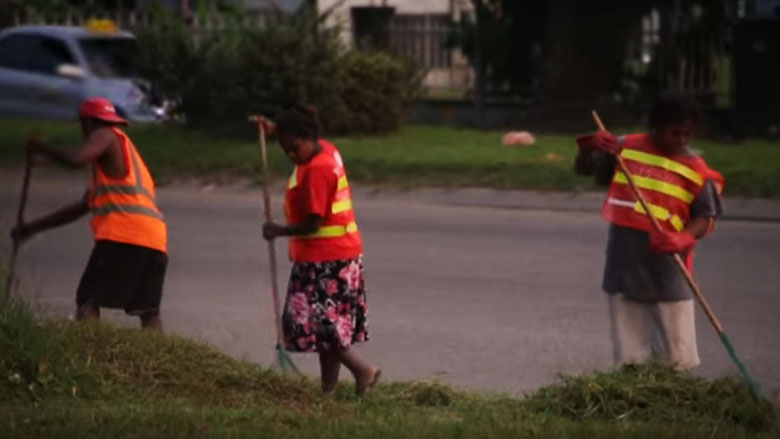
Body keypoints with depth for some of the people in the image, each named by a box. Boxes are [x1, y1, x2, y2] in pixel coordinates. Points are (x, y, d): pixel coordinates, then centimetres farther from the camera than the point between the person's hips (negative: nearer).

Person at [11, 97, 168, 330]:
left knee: (87, 302, -6)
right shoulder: (115, 163, 33)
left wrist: (42, 148, 5)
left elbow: (76, 160, -13)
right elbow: (82, 207, 37)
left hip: (123, 235, -8)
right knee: (149, 312, 9)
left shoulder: (106, 136, 8)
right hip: (155, 240, 8)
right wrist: (34, 227, 39)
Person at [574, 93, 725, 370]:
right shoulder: (626, 148, 2)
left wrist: (684, 239, -24)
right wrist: (589, 147, -11)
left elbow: (706, 217, -4)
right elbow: (583, 169, 11)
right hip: (624, 262, 2)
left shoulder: (696, 170, -3)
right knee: (630, 357, 9)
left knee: (676, 359, 0)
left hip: (666, 265, -2)